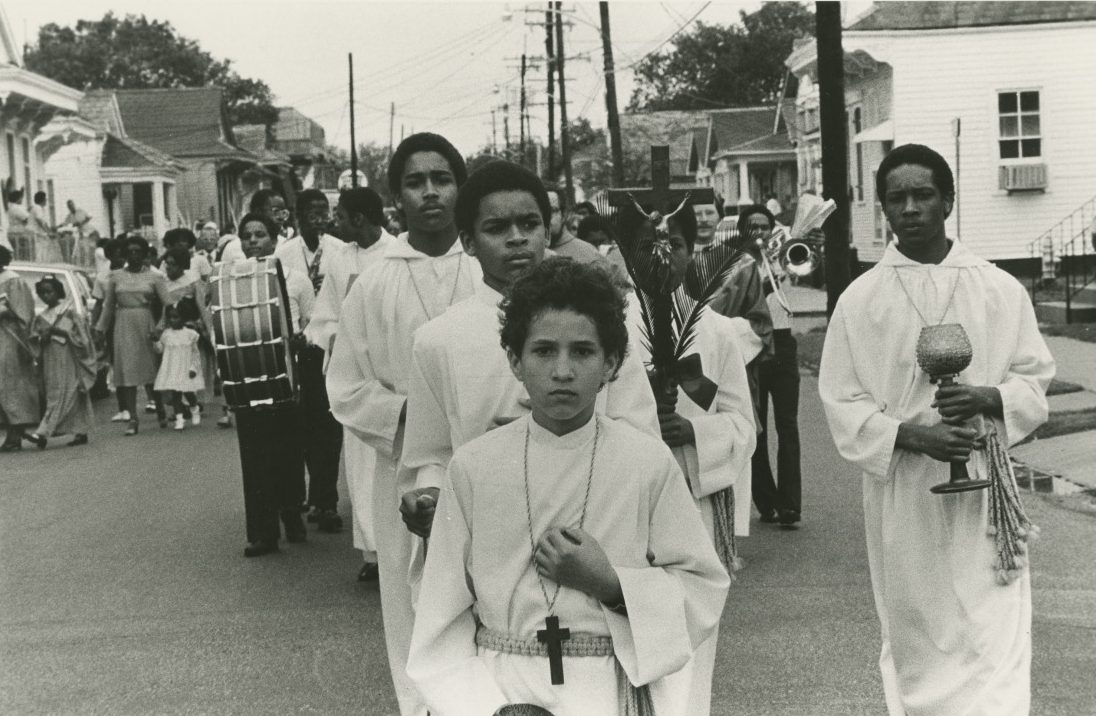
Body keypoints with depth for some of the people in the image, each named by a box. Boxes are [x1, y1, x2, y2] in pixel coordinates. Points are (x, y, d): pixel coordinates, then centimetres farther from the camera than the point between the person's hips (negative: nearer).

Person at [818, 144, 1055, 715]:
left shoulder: (1001, 291, 2)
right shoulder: (860, 299, 0)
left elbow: (1034, 379, 7)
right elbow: (841, 403, 0)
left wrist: (990, 398, -14)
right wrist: (906, 434, -17)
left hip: (982, 487, 0)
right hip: (901, 493, 0)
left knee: (993, 638, -5)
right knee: (914, 636, 11)